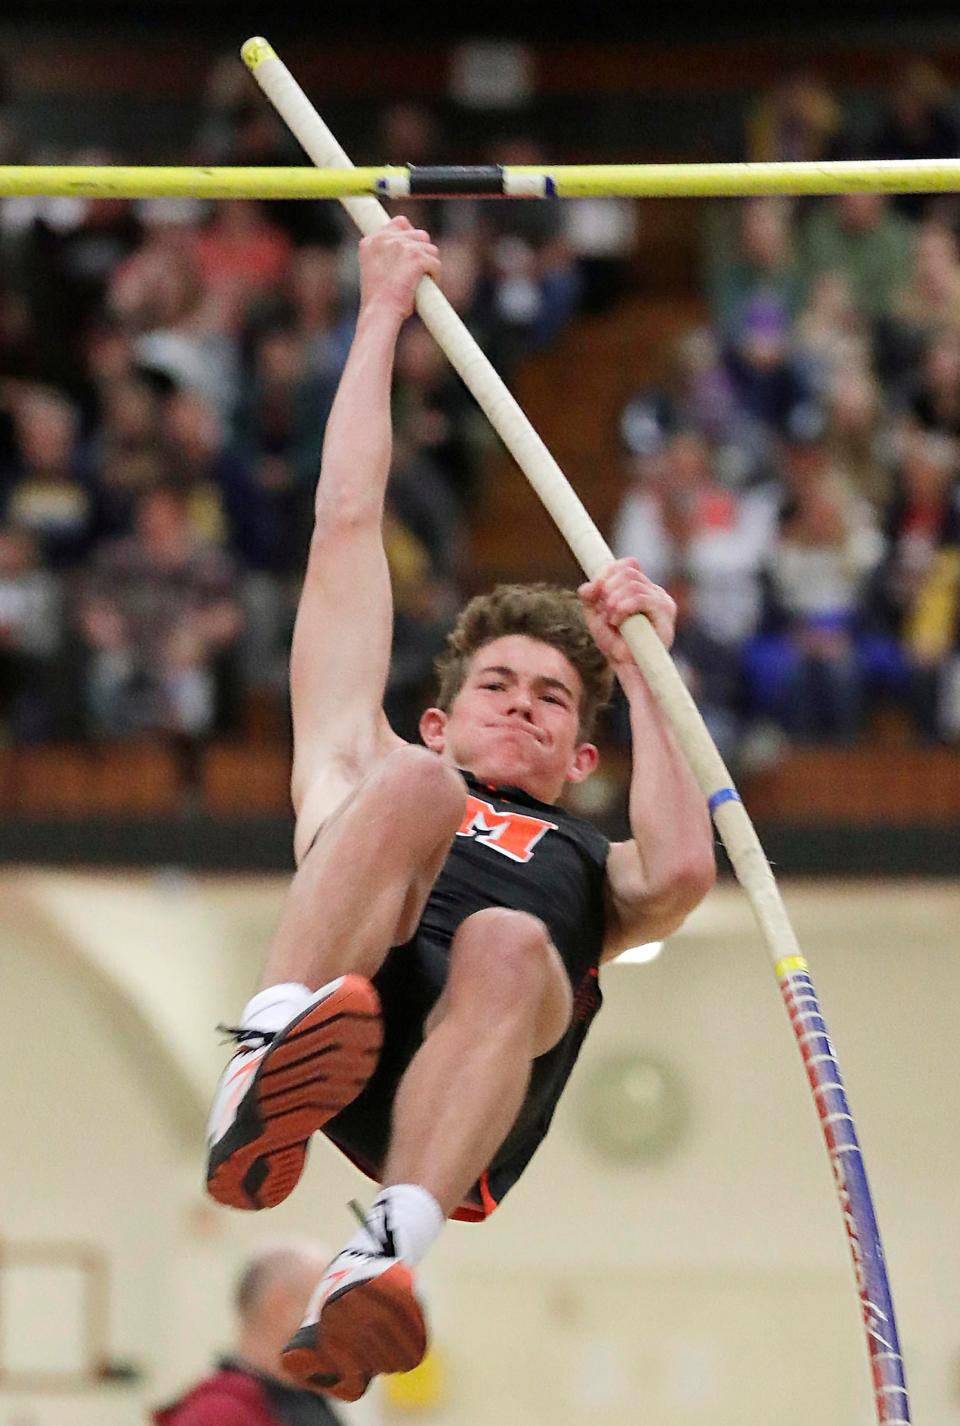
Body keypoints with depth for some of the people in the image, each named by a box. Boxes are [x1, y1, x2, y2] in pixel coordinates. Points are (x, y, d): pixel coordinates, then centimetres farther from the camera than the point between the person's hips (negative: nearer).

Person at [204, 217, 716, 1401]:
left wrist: (640, 669, 23)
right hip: (343, 996, 0)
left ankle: (386, 1255, -60)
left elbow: (681, 873, 13)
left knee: (506, 946, -35)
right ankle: (267, 1074, -51)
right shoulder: (381, 771, 41)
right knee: (414, 793, -25)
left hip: (468, 1101, 0)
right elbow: (348, 523, 40)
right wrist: (381, 315, 42)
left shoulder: (589, 869, 40)